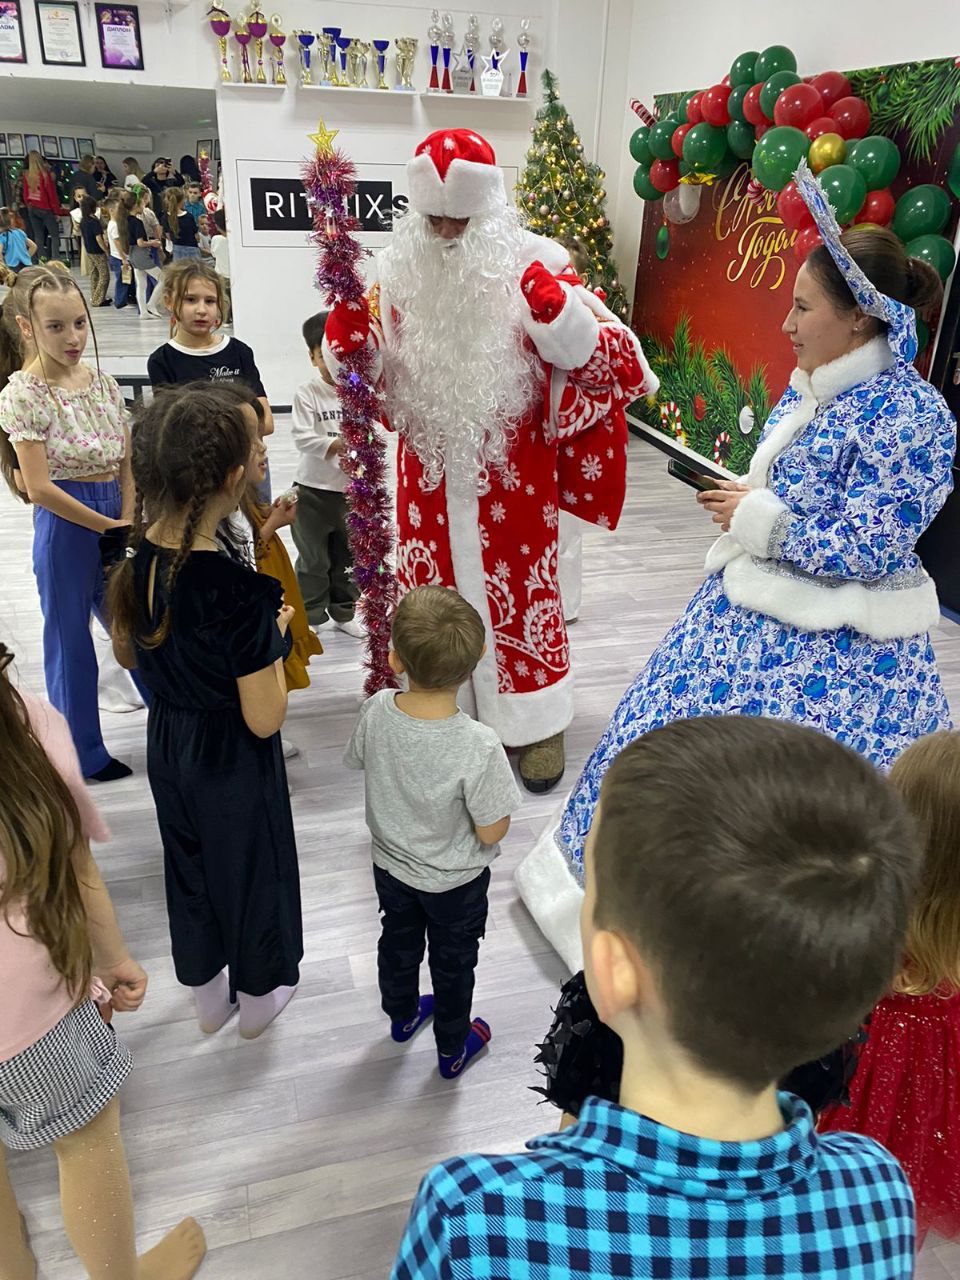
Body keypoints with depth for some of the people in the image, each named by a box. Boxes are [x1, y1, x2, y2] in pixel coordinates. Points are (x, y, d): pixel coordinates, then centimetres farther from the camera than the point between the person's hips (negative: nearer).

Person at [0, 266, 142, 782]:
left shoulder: (103, 383, 4)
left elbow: (127, 464, 5)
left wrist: (129, 523, -8)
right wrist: (110, 527, -13)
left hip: (116, 519, 5)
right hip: (65, 525, -5)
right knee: (70, 642, 8)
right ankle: (85, 755, 23)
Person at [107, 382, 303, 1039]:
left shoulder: (135, 559, -13)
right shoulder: (238, 589, -33)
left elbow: (128, 656, 5)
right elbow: (264, 719, -25)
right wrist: (276, 633, -12)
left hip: (168, 745, 6)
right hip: (233, 762, -6)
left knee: (190, 866, 26)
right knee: (252, 870, 20)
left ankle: (208, 996, 50)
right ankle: (258, 999, 45)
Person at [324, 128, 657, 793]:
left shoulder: (530, 264, -9)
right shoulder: (398, 269, 1)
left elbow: (612, 359, -13)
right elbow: (379, 375, 11)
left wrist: (560, 314, -31)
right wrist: (349, 344, -11)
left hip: (512, 466, -3)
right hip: (429, 465, 3)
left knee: (520, 587, 8)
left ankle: (535, 724, 27)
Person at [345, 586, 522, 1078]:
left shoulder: (376, 712, -26)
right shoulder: (478, 746, -38)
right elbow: (491, 833, -25)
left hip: (390, 866, 4)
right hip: (455, 884, -4)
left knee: (398, 944, 32)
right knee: (453, 965, 24)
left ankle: (402, 1015, 60)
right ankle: (452, 1051, 49)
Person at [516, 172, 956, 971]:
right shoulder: (814, 389, 5)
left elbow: (865, 547, -23)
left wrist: (759, 518, -16)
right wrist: (743, 502, 0)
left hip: (836, 646, -9)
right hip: (758, 609, 9)